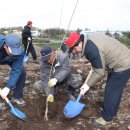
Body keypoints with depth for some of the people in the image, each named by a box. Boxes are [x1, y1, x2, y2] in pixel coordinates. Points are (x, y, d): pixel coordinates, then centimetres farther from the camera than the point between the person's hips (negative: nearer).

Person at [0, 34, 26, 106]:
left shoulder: (19, 51, -39)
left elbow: (16, 70, -37)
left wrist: (8, 87, -44)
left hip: (11, 60, 1)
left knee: (21, 72, -11)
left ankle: (17, 97, 6)